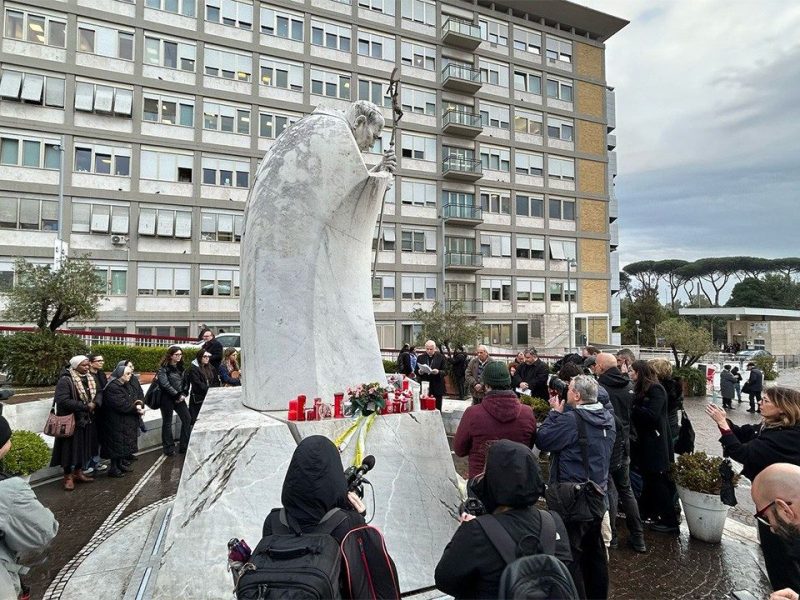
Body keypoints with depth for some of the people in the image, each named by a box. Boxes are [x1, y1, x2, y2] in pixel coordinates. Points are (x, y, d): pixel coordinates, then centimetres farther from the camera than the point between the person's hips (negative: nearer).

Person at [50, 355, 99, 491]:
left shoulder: (89, 379, 6)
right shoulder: (65, 380, -17)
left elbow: (96, 394, 15)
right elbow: (62, 400, -25)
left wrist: (94, 404, -8)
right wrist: (85, 406, -21)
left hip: (85, 419, 7)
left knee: (82, 446, 14)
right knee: (70, 448, 3)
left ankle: (78, 472, 28)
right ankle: (68, 476, 16)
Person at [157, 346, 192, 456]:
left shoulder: (180, 367, 10)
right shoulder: (163, 368, -9)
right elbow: (165, 384, -18)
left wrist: (183, 395, -4)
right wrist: (177, 395, -15)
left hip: (179, 398, 6)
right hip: (167, 398, -6)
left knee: (187, 419, 2)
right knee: (167, 422, 4)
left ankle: (184, 446, 11)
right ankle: (169, 447, 14)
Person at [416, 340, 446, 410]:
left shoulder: (440, 357, 3)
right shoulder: (420, 357, 10)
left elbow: (444, 372, 1)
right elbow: (416, 371, 12)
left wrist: (438, 372, -20)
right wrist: (419, 372, -11)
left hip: (437, 388, -1)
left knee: (437, 409, 2)